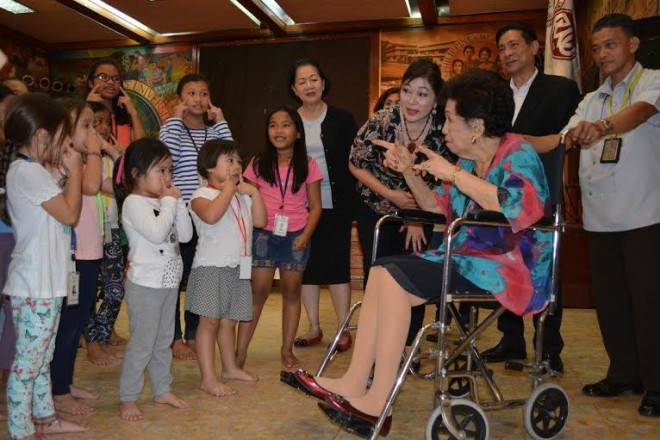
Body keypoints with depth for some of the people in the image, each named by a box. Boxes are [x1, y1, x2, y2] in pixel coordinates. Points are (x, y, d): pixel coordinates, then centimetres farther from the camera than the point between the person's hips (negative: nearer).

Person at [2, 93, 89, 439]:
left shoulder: (33, 170, 14)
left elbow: (62, 211, 15)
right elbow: (70, 213, -19)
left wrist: (64, 169, 8)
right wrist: (73, 169, -8)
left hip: (44, 282, 10)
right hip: (34, 286, -10)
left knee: (42, 357, 19)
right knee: (28, 361, 1)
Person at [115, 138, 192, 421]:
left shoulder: (162, 201, 9)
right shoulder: (134, 202, -14)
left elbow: (185, 235, 4)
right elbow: (157, 233, -28)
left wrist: (177, 202, -4)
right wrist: (170, 201, -17)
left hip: (169, 281, 8)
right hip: (145, 284, -8)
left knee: (164, 340, 17)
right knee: (142, 343, -1)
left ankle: (162, 390, 31)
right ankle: (127, 398, 13)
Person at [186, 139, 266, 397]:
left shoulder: (242, 196, 16)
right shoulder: (202, 195, -8)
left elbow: (260, 221, 8)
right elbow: (211, 215, -30)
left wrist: (254, 192, 1)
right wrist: (228, 189, -20)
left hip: (238, 267, 7)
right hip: (211, 267, -7)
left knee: (229, 321, 17)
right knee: (210, 321, -4)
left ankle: (230, 368, 29)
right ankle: (208, 378, 1)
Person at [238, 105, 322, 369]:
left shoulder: (308, 166, 2)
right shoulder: (258, 165, 4)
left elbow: (315, 206, 2)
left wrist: (305, 235, -10)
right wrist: (248, 231, -8)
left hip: (295, 235, 0)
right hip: (264, 234, 0)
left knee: (291, 290, 6)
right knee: (259, 289, -4)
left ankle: (287, 350, 19)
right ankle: (240, 352, 3)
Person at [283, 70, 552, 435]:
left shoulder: (518, 155, -12)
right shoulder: (469, 161, 13)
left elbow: (521, 209, -32)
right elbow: (435, 206, 21)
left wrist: (453, 174, -24)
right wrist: (408, 170, 6)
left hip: (508, 267, -9)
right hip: (467, 258, 9)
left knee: (393, 279, -20)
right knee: (382, 271, -5)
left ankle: (376, 403, -12)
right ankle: (355, 384, -7)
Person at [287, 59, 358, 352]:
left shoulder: (341, 119, 0)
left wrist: (351, 201, -9)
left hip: (334, 206, -3)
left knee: (337, 265, 1)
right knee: (306, 266, 8)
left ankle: (344, 330, 11)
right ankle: (314, 328, 21)